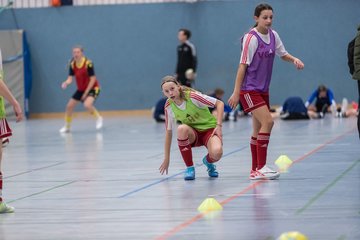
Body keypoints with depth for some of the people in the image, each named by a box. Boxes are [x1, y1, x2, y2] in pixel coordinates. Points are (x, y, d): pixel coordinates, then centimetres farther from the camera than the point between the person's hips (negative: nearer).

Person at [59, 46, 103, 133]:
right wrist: (66, 83, -30)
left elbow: (93, 79, -21)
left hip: (92, 88, -7)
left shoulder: (88, 63, -23)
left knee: (87, 104, -32)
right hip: (81, 89, 7)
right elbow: (70, 78, -6)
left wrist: (86, 93, -21)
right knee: (69, 106, 6)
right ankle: (67, 127, 26)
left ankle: (99, 118, -5)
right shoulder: (72, 64, -6)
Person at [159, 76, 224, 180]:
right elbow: (168, 132, 0)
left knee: (217, 153, -36)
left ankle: (208, 161, 6)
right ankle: (189, 168, -19)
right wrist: (166, 159, 1)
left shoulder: (192, 96, -21)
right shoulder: (169, 106, -9)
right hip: (192, 133, 3)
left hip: (209, 129, -3)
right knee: (181, 128, -36)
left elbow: (219, 103, -15)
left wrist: (218, 126, -25)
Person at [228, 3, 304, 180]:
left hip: (263, 89, 8)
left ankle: (255, 170, 16)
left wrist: (294, 59, -2)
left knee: (258, 129, 10)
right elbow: (243, 66, -15)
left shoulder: (273, 35, 5)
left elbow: (282, 54, 21)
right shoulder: (251, 38, -14)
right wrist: (236, 93, -17)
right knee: (267, 121, -19)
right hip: (249, 89, -8)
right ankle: (261, 167, -15)